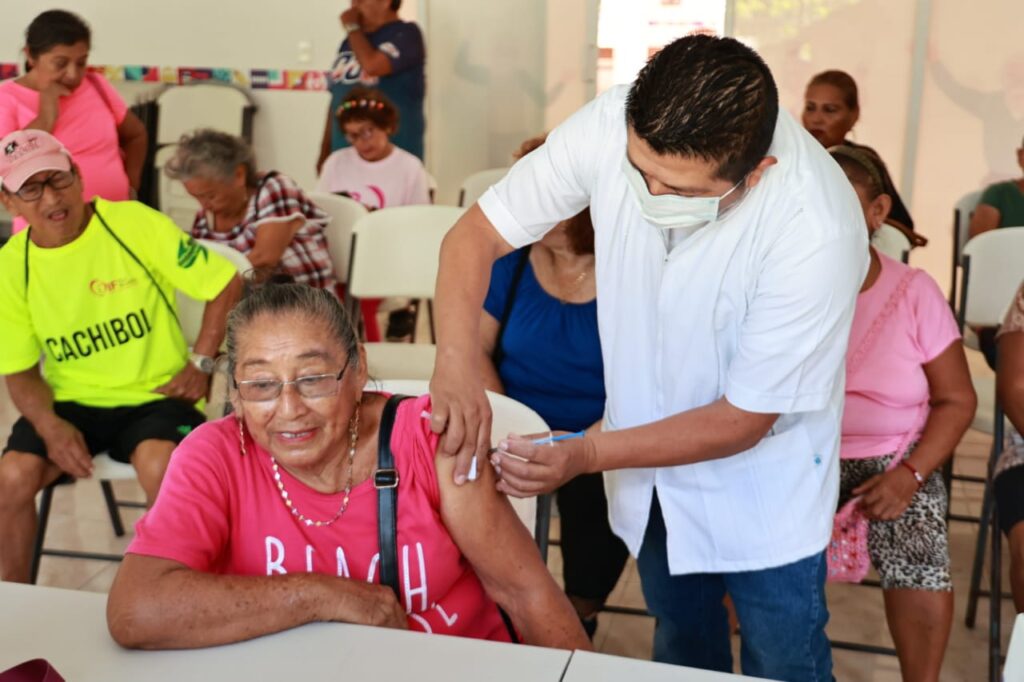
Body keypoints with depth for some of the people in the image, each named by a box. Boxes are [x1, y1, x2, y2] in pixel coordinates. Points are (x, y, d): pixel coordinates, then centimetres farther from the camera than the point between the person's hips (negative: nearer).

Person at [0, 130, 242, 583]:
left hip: (154, 395, -3)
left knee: (161, 467, -32)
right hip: (72, 401, 3)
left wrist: (201, 364, -9)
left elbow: (226, 286, -6)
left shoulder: (135, 224, -12)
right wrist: (50, 426, -14)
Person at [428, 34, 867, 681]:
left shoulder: (818, 233, -34)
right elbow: (475, 235, -15)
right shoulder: (614, 126, -24)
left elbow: (743, 421, -23)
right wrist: (457, 362, -32)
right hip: (651, 459, 4)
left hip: (760, 484, -3)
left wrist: (589, 454, -29)